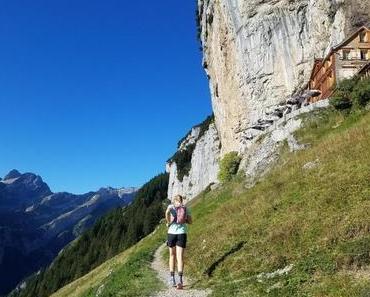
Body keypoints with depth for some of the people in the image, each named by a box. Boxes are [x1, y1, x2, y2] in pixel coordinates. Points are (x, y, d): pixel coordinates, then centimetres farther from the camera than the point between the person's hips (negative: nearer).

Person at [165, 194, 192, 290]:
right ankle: (180, 280, -14)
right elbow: (190, 221, 10)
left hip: (172, 232, 0)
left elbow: (167, 212, -18)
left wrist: (168, 222, -4)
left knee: (172, 255, 16)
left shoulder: (171, 206, 4)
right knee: (180, 257, -1)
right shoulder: (186, 208, 9)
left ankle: (172, 279, 19)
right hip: (182, 233, 0)